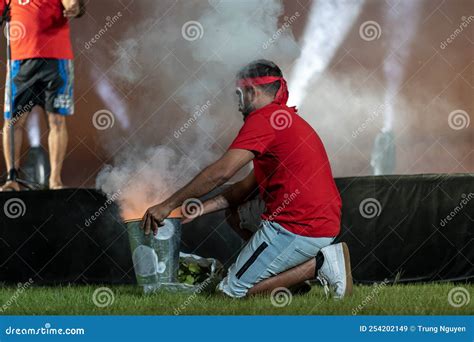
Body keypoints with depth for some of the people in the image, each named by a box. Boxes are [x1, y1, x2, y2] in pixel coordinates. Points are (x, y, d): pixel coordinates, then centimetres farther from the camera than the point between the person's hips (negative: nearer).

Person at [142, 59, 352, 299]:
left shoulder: (264, 118, -9)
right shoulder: (289, 120, 22)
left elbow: (221, 172, -16)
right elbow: (247, 187, 21)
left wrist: (168, 205, -10)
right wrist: (202, 208, 14)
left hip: (296, 228, -9)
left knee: (233, 291, 0)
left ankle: (318, 264, -8)